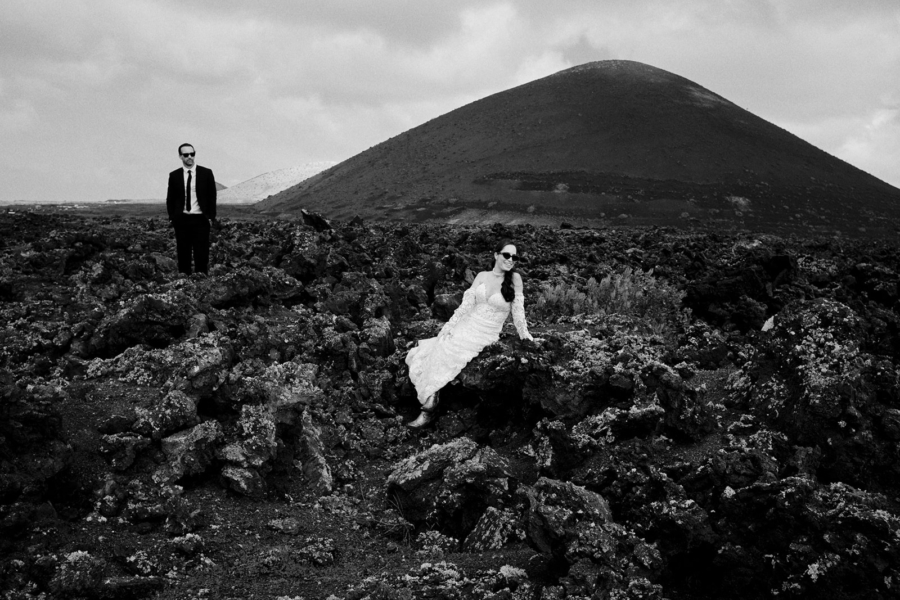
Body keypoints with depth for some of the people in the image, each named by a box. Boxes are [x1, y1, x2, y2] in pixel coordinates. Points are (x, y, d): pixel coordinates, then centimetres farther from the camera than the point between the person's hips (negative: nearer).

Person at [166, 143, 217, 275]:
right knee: (183, 254, 2)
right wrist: (172, 217, 1)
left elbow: (212, 197, 4)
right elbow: (170, 198, 10)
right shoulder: (174, 175, 6)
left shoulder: (206, 173, 3)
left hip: (201, 219, -1)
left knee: (202, 254, -4)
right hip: (181, 219, 1)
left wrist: (211, 217, -3)